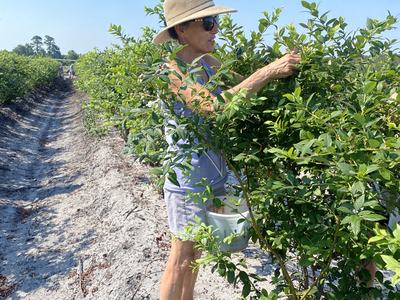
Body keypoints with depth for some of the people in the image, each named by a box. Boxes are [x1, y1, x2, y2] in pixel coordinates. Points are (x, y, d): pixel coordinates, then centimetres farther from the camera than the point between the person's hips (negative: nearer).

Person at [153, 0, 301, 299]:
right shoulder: (171, 70, -19)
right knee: (181, 259, 8)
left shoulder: (210, 62, 4)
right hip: (188, 180, -7)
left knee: (196, 252, 21)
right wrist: (268, 72, -29)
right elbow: (214, 106, -31)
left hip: (214, 176, 7)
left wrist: (281, 66, -11)